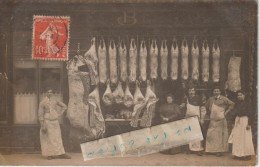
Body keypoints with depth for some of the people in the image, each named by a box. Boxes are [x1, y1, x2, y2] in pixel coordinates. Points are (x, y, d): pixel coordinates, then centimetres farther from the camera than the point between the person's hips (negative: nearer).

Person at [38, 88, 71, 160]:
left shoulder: (55, 101, 5)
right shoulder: (42, 103, -8)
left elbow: (64, 106, 19)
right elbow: (40, 115, -9)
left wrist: (59, 114, 8)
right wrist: (42, 126, -13)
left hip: (55, 122, 4)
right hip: (47, 121, -4)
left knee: (57, 138, 4)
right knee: (48, 138, -1)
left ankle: (61, 154, 5)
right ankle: (49, 154, 6)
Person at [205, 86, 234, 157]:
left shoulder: (223, 99, -3)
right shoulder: (210, 99, 10)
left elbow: (232, 104, 0)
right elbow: (206, 106, 27)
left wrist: (226, 112, -3)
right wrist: (209, 113, 16)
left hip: (221, 120, -4)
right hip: (213, 120, 4)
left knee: (220, 135, -2)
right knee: (211, 134, 0)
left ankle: (220, 151, 1)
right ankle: (213, 149, 9)